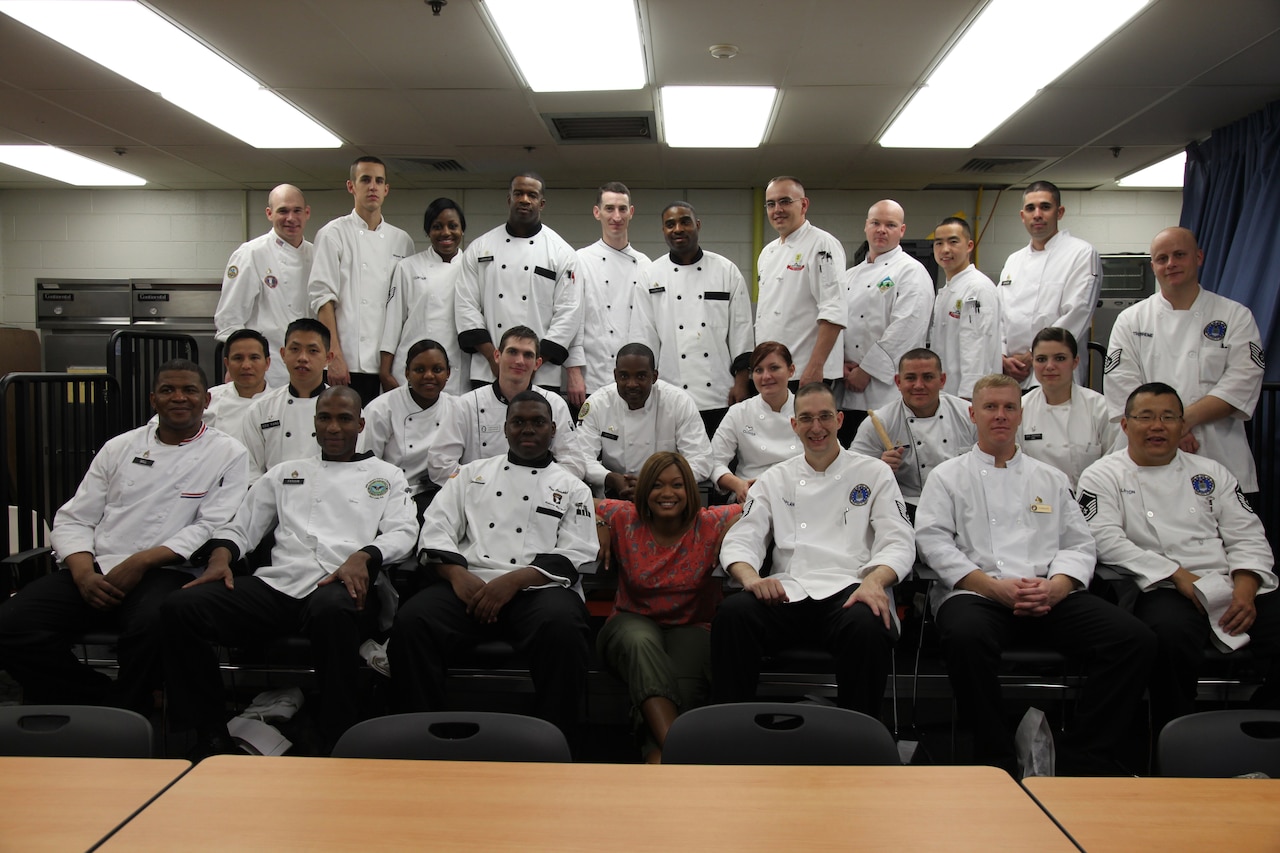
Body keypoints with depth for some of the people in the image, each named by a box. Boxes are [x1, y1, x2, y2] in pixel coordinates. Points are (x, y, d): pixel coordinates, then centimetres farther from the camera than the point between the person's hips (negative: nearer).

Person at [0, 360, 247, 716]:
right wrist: (84, 574, -6)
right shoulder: (120, 447, 18)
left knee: (151, 625, -37)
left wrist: (139, 563, -15)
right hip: (95, 571, 5)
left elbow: (212, 528, -5)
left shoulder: (228, 454, 6)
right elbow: (72, 519, 14)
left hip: (164, 573, -4)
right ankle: (109, 700, -6)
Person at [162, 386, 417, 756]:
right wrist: (220, 558, 2)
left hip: (341, 587, -3)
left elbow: (402, 532, 5)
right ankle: (210, 736, -9)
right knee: (180, 607, -20)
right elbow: (241, 527, 25)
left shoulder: (386, 476, 20)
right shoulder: (285, 473, 28)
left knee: (332, 611, -42)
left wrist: (363, 557, -15)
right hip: (278, 584, 4)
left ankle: (337, 744, -28)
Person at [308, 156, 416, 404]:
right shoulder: (333, 234, 3)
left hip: (390, 363, 4)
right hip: (349, 363, -3)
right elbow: (322, 297, -4)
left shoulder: (402, 241, 14)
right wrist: (334, 356, -12)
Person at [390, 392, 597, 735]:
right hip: (470, 583, 2)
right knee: (411, 622, -28)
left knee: (562, 627, -37)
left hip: (537, 588, -1)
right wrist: (457, 575, -10)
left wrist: (514, 580, -14)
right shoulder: (472, 474, 22)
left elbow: (572, 557, 3)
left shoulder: (572, 488, 16)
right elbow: (436, 530, 12)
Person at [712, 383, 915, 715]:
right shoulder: (775, 479, 21)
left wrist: (874, 581, -19)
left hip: (849, 591, -1)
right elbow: (740, 540, 11)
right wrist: (750, 576, -13)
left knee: (868, 627, -37)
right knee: (731, 613, -31)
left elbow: (897, 544, 5)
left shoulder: (874, 473, 16)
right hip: (787, 592, 2)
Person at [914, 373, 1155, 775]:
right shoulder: (947, 476, 14)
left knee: (1135, 638, -21)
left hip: (1051, 596, 4)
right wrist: (994, 586, -12)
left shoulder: (1049, 478, 25)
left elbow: (1079, 544, 16)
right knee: (965, 637, -38)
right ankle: (997, 762, -20)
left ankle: (1082, 762, -12)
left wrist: (1055, 587, -7)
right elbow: (933, 541, 0)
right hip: (976, 593, -3)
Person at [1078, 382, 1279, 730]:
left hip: (1237, 589, 5)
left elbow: (1247, 537, 14)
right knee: (1171, 634, -37)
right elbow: (1105, 539, -8)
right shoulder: (1103, 476, 7)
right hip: (1167, 593, -5)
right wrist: (1178, 575, -14)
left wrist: (1245, 590, -5)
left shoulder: (1210, 473, 21)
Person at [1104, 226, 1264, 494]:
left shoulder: (1235, 316, 8)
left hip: (1220, 455, 0)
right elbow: (1122, 384, -1)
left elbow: (1242, 384, -3)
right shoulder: (1131, 320, 8)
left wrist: (1185, 419, -15)